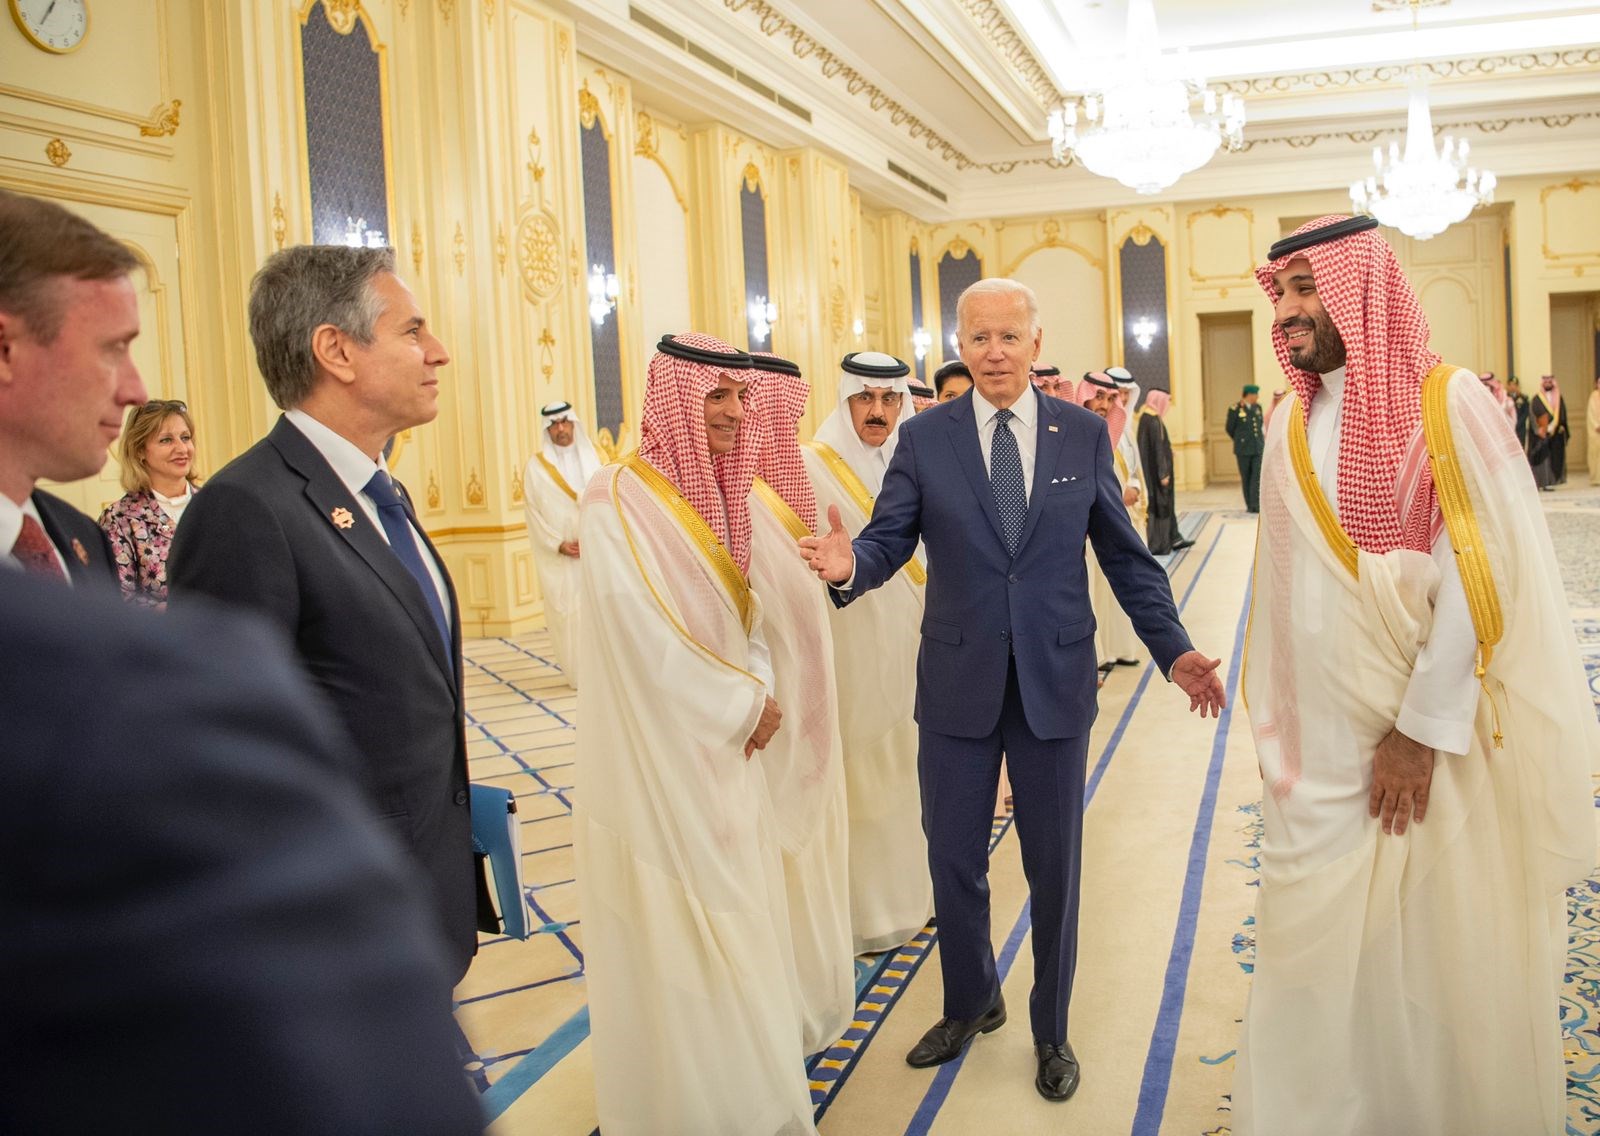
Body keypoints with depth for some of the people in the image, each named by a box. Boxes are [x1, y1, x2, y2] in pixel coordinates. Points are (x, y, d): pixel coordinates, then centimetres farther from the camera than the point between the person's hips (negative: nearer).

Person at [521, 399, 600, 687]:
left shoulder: (592, 457, 7)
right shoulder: (537, 465, 1)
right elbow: (532, 510, -1)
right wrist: (558, 544, -9)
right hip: (560, 555, -2)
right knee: (567, 611, -2)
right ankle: (578, 673, 4)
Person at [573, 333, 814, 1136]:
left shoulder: (722, 491, 7)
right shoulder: (620, 499, -16)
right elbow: (648, 641, -20)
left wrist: (760, 691, -6)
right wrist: (746, 705, -11)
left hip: (722, 749, 7)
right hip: (659, 756, -7)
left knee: (736, 927, 16)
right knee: (675, 938, 4)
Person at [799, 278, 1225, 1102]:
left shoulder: (1084, 434, 0)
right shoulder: (925, 437, -1)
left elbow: (1126, 555, 3)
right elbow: (888, 539, -6)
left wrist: (1173, 649, -5)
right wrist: (850, 565, -30)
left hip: (1055, 680, 0)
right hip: (958, 681, 1)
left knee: (1053, 865, 11)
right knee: (953, 858, 12)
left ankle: (1051, 1030, 32)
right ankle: (970, 1004, 38)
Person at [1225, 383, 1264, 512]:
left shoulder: (1257, 407, 9)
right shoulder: (1235, 409, -7)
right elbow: (1229, 428, 2)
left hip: (1257, 448, 3)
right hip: (1243, 449, -3)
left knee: (1258, 476, -8)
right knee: (1246, 477, 4)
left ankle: (1256, 505, -10)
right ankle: (1250, 505, 13)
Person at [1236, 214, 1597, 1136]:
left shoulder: (1450, 406, -9)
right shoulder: (1291, 424, 7)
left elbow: (1480, 576, -14)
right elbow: (1285, 588, 9)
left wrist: (1421, 727, -15)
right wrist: (1276, 722, 5)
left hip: (1434, 739, -4)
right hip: (1321, 741, 4)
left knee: (1437, 954, 8)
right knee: (1317, 953, 10)